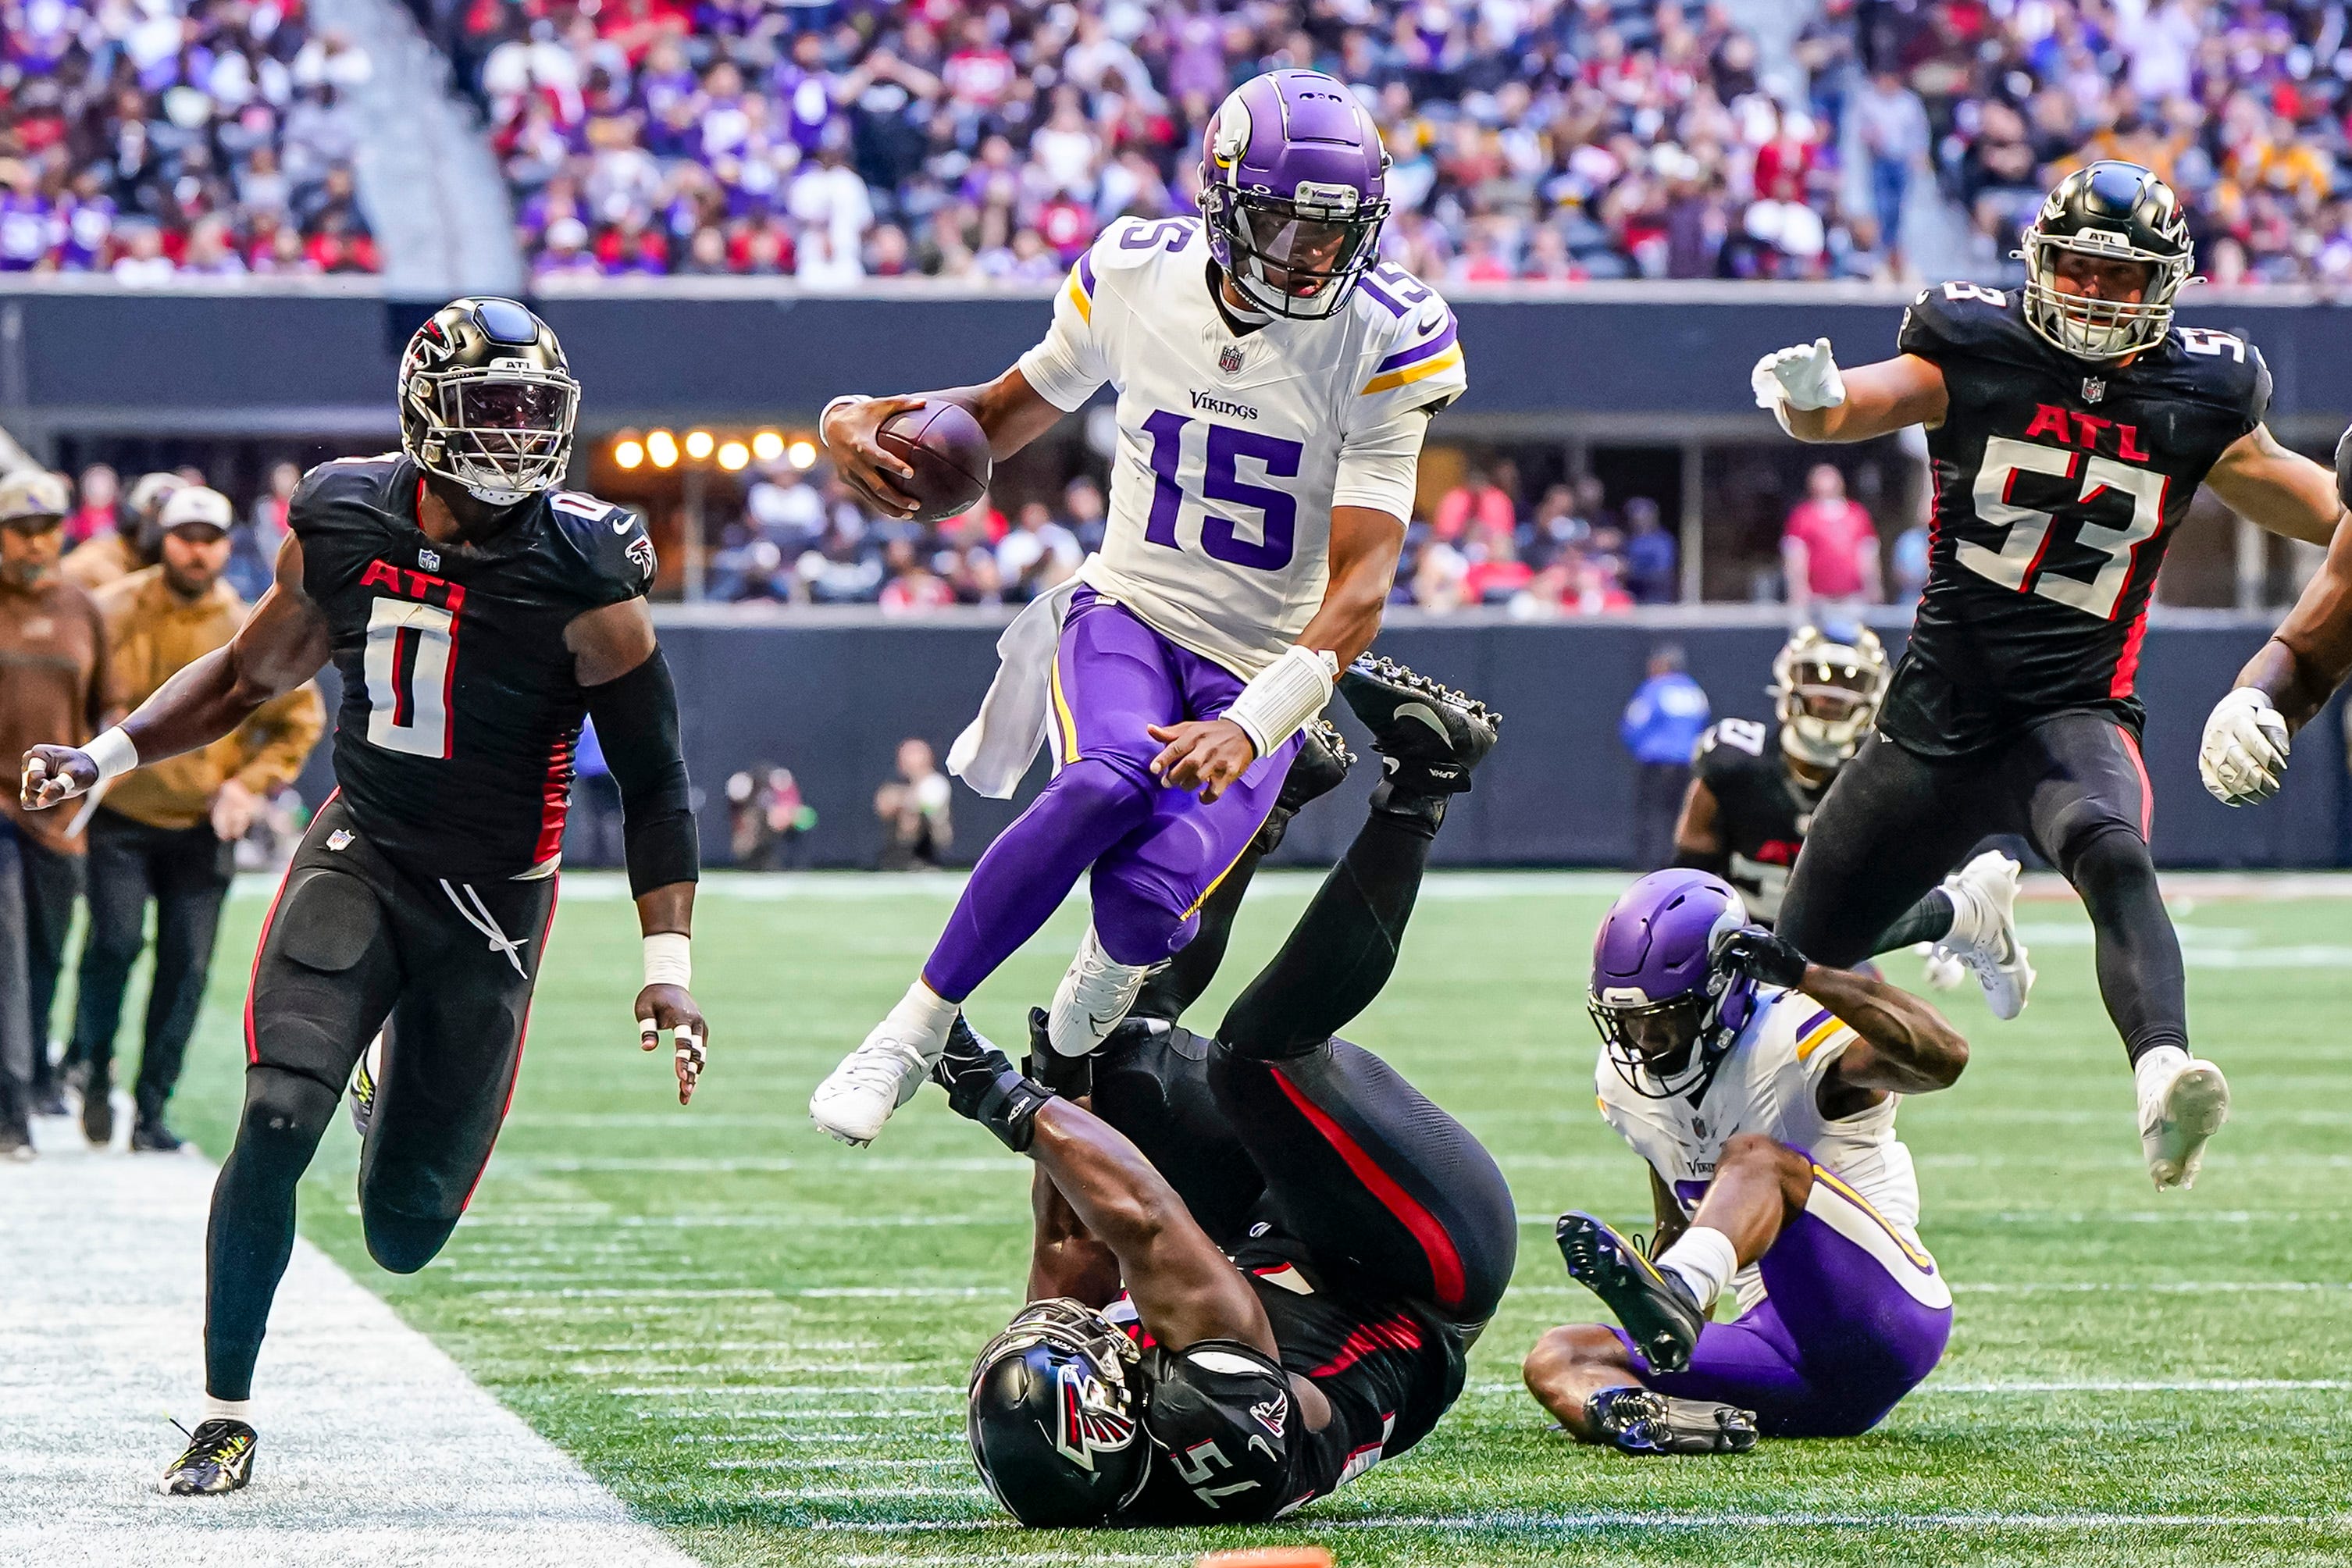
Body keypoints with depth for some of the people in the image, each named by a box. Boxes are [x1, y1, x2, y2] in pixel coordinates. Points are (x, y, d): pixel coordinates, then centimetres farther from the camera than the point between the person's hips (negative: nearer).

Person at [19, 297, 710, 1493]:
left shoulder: (584, 583, -15)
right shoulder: (344, 529, -5)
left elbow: (654, 784, -9)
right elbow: (250, 675, 13)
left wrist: (669, 969, -16)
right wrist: (105, 757, 1)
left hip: (491, 901, -1)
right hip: (359, 856, 1)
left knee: (402, 1235, 3)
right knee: (277, 1117, -22)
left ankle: (407, 1110, 43)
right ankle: (225, 1417, -7)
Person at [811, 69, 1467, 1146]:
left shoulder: (1387, 344, -14)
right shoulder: (1135, 275, -5)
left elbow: (1360, 584, -19)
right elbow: (1007, 415, 15)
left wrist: (1251, 727, -34)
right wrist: (864, 421, -6)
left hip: (1261, 670, -1)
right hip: (1128, 610, 1)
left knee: (1146, 894, -28)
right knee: (1113, 782, -35)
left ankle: (1118, 956, 13)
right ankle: (916, 1029, -21)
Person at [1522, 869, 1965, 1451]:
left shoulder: (1794, 1041, -10)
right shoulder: (1626, 1081, 12)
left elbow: (1945, 1057, -29)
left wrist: (1804, 974, -33)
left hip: (1887, 1315, -7)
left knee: (1755, 1158, -30)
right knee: (1556, 1360, -11)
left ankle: (1672, 1294, -63)